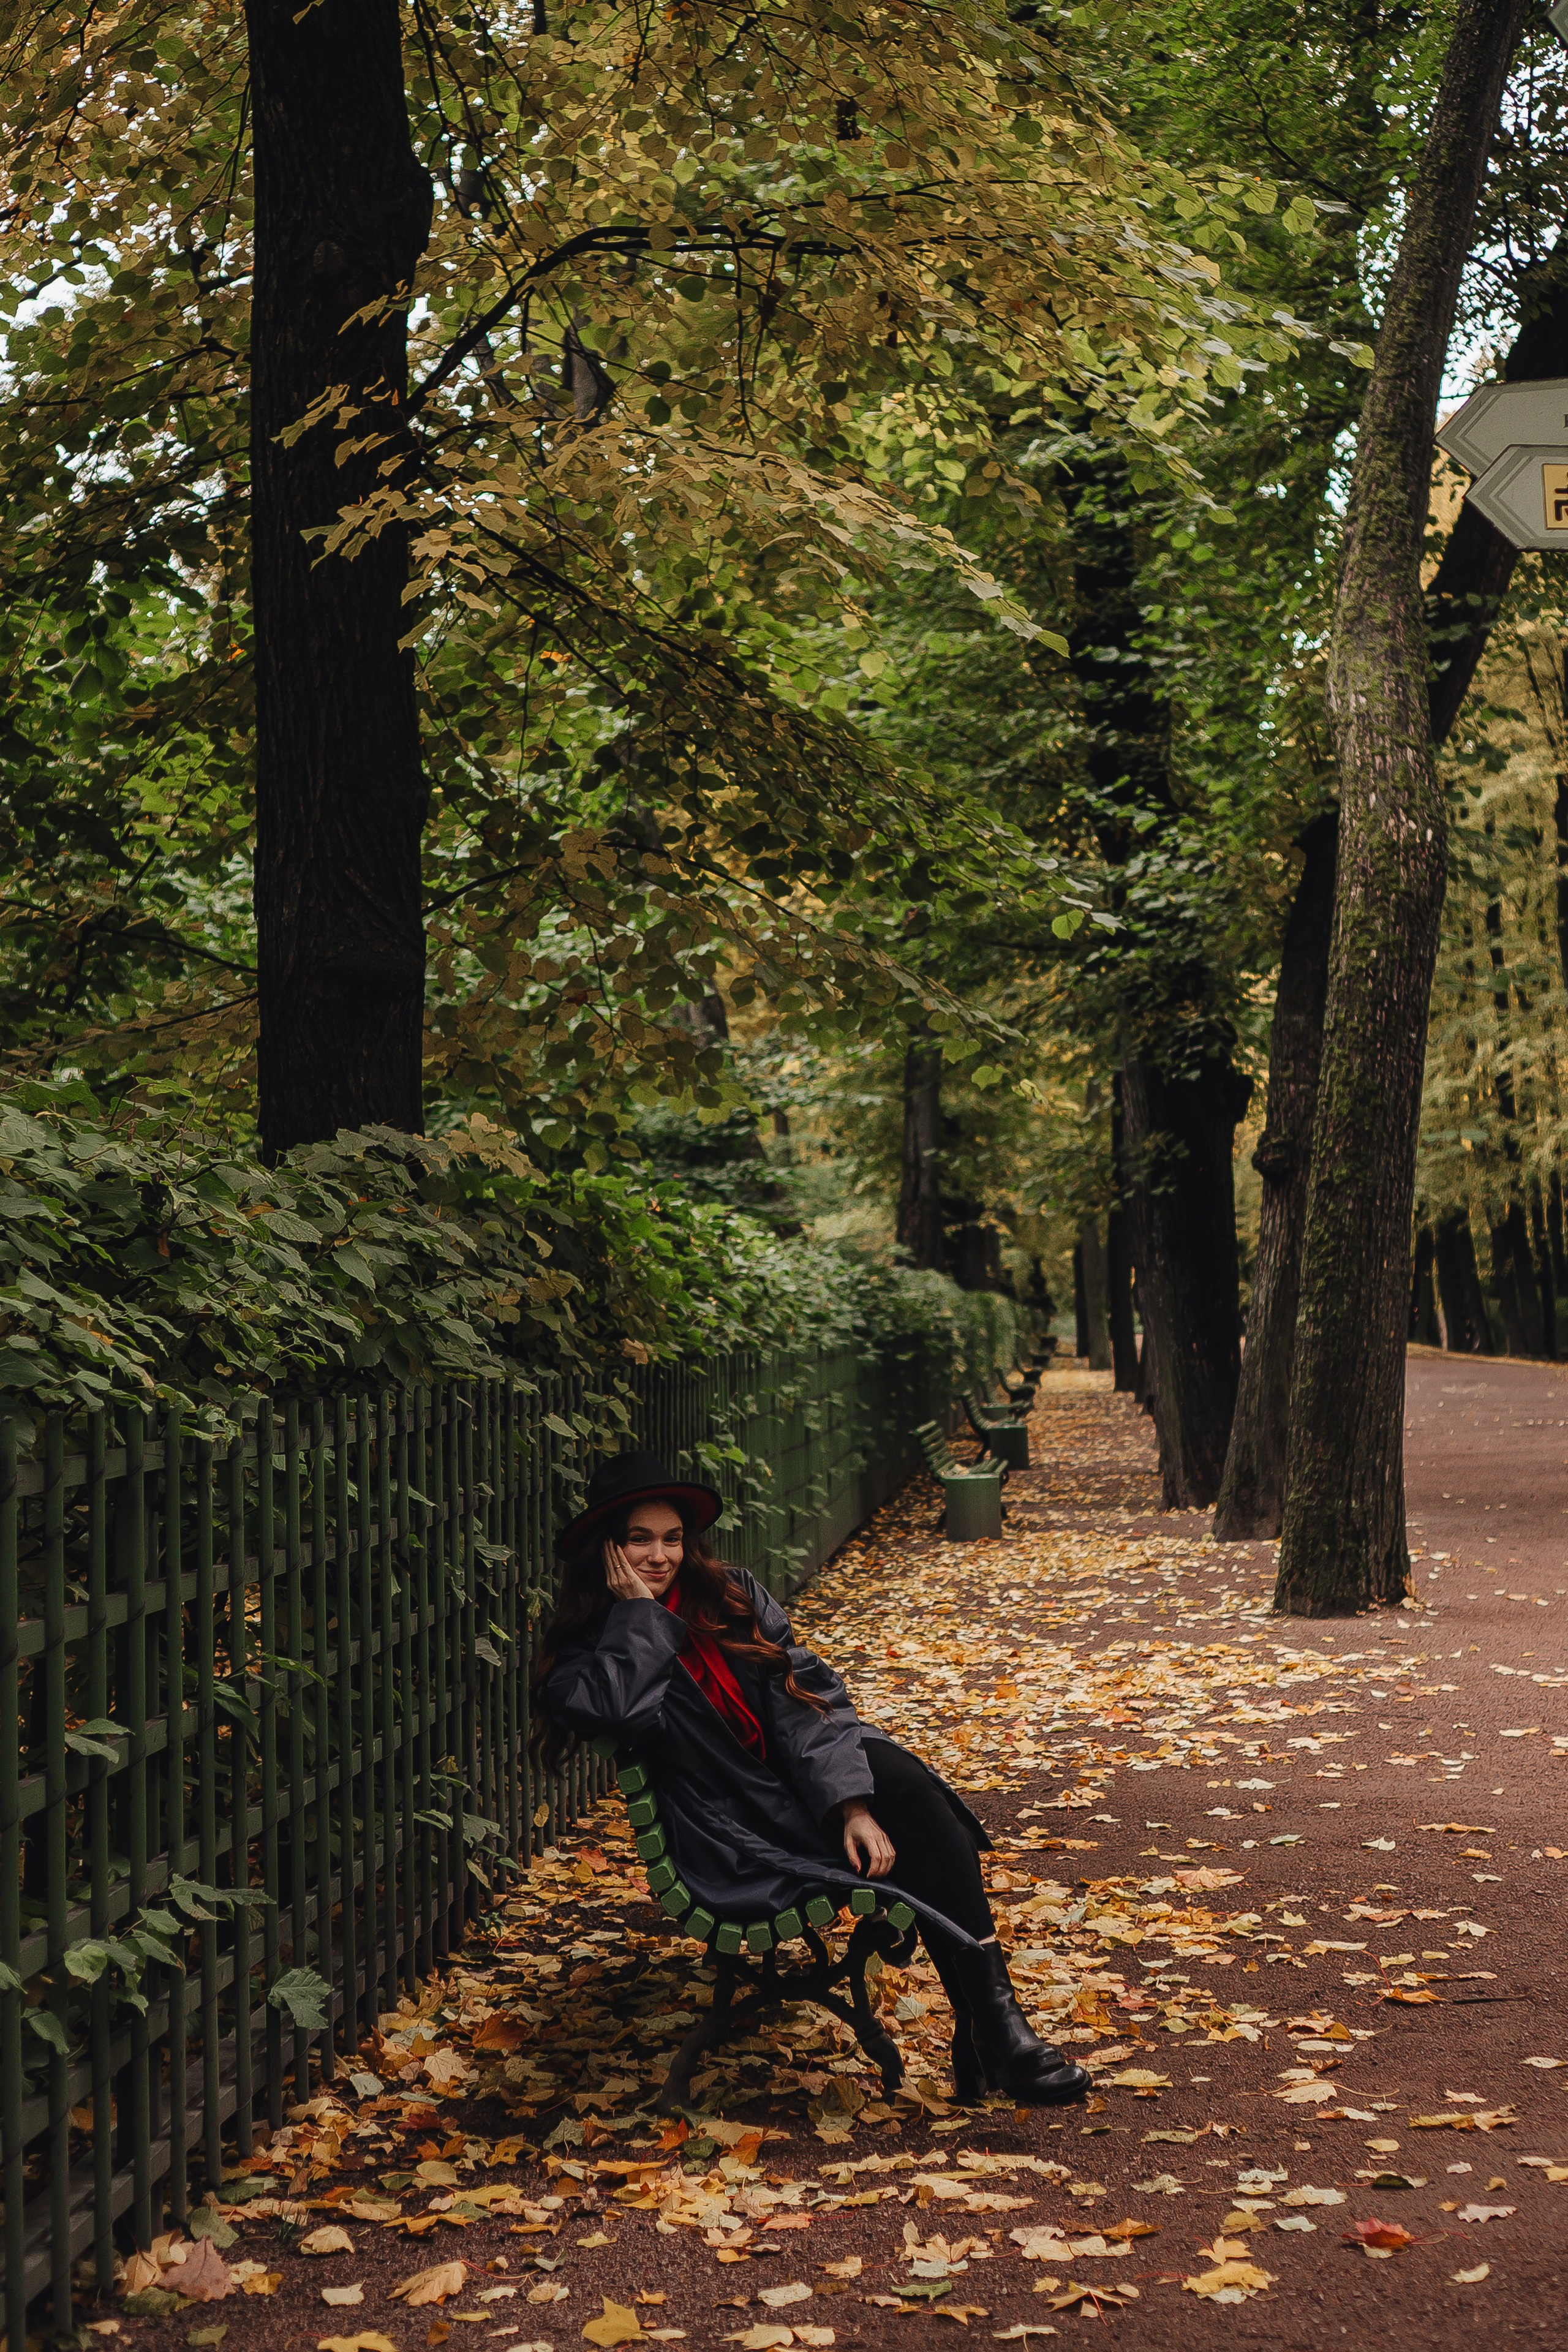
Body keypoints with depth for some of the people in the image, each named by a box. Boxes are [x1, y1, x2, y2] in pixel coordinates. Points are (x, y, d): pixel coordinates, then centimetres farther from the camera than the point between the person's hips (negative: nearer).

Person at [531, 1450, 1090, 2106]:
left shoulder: (733, 1597, 10)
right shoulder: (580, 1653, 1)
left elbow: (805, 1698, -2)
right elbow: (616, 1709, -24)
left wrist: (852, 1803, -16)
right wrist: (636, 1611, -11)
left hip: (802, 1782, 4)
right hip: (735, 1837, -4)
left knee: (902, 1778, -30)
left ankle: (988, 2025, -33)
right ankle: (995, 2036, -26)